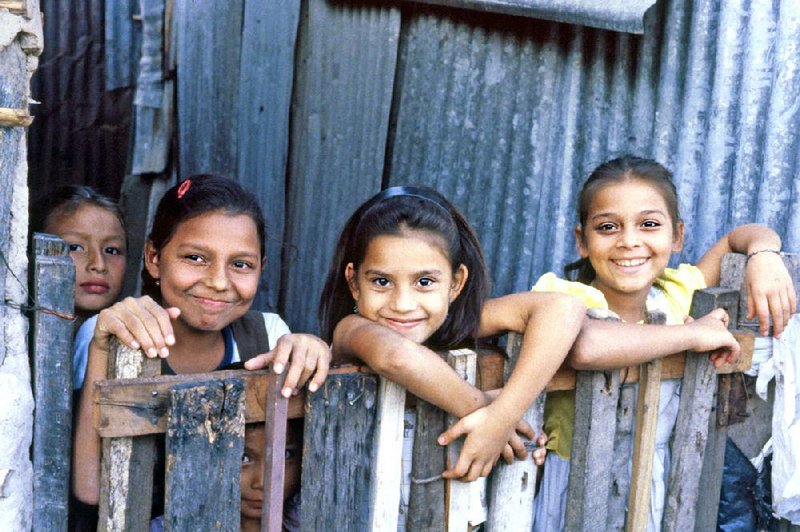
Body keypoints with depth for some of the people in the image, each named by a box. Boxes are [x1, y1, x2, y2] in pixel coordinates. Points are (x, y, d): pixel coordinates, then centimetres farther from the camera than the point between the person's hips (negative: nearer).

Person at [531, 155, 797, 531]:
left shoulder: (676, 292, 1)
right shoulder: (562, 295, -15)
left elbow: (741, 236, 18)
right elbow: (585, 349, -38)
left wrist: (764, 257, -5)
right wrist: (693, 334, -25)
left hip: (658, 492, 4)